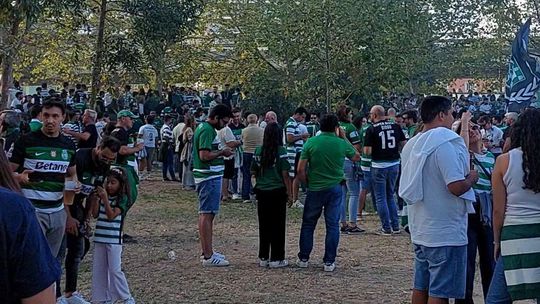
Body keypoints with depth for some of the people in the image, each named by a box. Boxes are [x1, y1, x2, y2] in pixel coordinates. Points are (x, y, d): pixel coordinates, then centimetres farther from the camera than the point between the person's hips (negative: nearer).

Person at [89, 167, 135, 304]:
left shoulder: (122, 198, -9)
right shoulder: (103, 196, 7)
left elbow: (111, 216, -18)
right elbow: (95, 214, 2)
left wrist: (105, 198, -23)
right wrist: (96, 197, -7)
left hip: (114, 240, -6)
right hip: (99, 239, 6)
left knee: (115, 270, -5)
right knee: (98, 270, 9)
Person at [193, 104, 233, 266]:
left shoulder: (204, 128, 16)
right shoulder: (207, 130, -17)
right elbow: (205, 155, -25)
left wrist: (221, 151, 12)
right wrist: (222, 153, -12)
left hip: (210, 177, 11)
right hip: (209, 178, -11)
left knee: (208, 214, 15)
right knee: (207, 215, -8)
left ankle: (207, 252, 24)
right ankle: (208, 256, -5)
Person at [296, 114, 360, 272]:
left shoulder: (311, 142, -7)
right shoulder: (342, 144, -6)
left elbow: (301, 170, -8)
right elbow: (356, 157, 15)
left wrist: (308, 183, 8)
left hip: (314, 189, 0)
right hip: (335, 189, 0)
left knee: (308, 224, 13)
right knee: (332, 225, 7)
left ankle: (303, 258, 19)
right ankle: (329, 262, 8)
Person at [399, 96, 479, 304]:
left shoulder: (412, 145, 11)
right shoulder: (446, 143, -18)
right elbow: (456, 187, -25)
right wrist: (472, 178, -5)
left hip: (420, 230, 9)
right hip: (446, 233, -9)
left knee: (421, 287, 16)